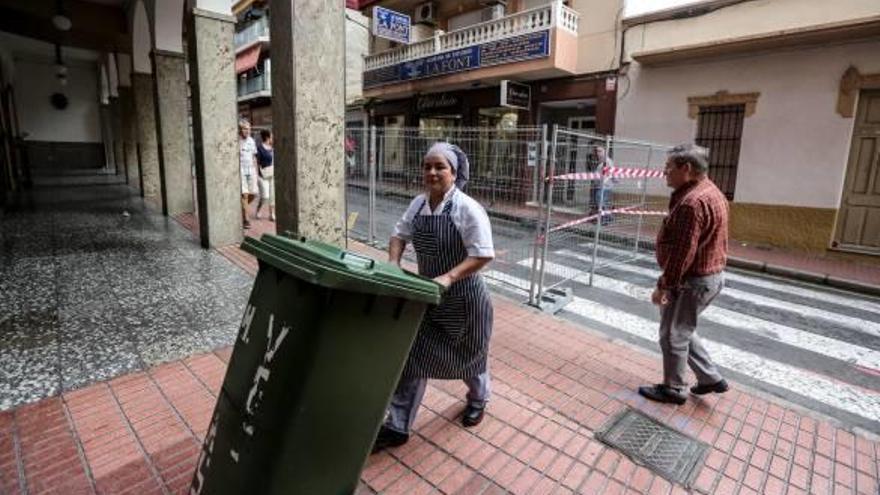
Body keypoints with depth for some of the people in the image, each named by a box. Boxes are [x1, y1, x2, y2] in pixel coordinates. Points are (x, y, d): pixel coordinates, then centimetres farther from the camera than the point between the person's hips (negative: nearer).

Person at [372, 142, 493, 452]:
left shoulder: (468, 209, -20)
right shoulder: (418, 204, 0)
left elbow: (483, 255, -22)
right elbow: (400, 235, 11)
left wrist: (449, 277, -32)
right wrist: (393, 263, -7)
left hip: (464, 298, -5)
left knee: (468, 355, 18)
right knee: (411, 357, 5)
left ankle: (478, 399, 51)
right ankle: (398, 426, 20)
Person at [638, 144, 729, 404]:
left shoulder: (693, 201, -25)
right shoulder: (709, 192, 10)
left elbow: (683, 252, -26)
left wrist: (664, 285, -19)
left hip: (692, 281, -10)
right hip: (708, 275, 10)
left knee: (673, 335, 6)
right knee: (683, 331, 23)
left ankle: (673, 389, 22)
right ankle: (711, 378, 32)